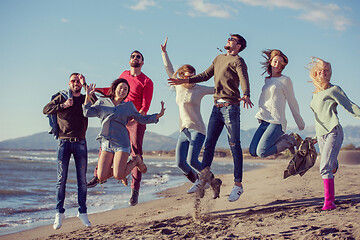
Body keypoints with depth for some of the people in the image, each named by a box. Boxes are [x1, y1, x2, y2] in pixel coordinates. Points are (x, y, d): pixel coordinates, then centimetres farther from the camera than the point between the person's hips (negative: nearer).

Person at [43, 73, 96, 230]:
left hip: (80, 143, 1)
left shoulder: (85, 99, 11)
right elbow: (46, 110, 4)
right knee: (61, 178, -4)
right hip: (64, 142, 0)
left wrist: (85, 85, -10)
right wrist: (63, 105, -7)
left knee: (82, 179, 0)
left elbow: (96, 104, -10)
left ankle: (82, 212, 7)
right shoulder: (61, 98, 12)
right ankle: (59, 213, 0)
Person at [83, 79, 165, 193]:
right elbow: (87, 113, 5)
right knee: (101, 176, -9)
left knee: (118, 176, -16)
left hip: (121, 143, -2)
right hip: (106, 144, 2)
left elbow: (142, 119, 19)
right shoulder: (102, 102, 11)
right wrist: (88, 96, -5)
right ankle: (120, 168, 21)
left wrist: (158, 115, 7)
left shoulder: (128, 106, 11)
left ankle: (135, 161, 13)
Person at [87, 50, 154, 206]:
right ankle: (98, 176, 21)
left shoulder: (147, 82, -3)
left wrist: (140, 114, -31)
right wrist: (97, 90, 25)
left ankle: (135, 189, -10)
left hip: (136, 121, -5)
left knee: (136, 153, -10)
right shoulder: (124, 75, 13)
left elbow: (146, 105, -11)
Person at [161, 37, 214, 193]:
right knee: (180, 163, -3)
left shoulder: (200, 89, -2)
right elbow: (169, 69, 16)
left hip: (197, 130, -5)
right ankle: (197, 182, 20)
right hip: (183, 131, 5)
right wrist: (164, 52, 14)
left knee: (192, 161, -17)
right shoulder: (178, 87, 9)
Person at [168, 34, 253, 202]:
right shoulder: (219, 58, 22)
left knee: (234, 145, -5)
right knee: (209, 143, 4)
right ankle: (204, 176, 10)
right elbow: (206, 75, 30)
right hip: (217, 107, 7)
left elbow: (244, 79, -19)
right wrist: (185, 81, 24)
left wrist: (246, 96, -38)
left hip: (231, 106, -7)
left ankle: (238, 184, -1)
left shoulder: (237, 61, -2)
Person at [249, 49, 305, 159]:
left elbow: (292, 103, 2)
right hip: (264, 121, 7)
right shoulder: (267, 80, 17)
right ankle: (284, 139, 10)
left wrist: (300, 124, 7)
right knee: (253, 152, -2)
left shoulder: (285, 80, -2)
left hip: (277, 121, -7)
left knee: (261, 152, -19)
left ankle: (292, 140, 1)